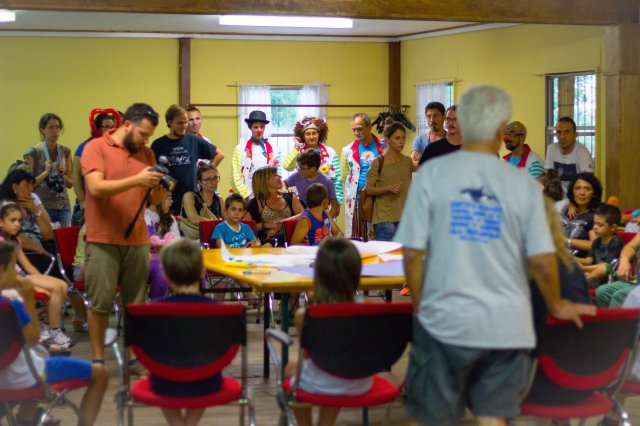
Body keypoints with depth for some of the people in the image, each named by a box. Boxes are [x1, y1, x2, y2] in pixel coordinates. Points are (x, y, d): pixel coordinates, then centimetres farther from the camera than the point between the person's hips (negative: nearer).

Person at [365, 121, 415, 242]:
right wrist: (388, 188, -17)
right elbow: (368, 189, -5)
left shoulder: (407, 161, 11)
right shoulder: (378, 163, -3)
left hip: (405, 217, 5)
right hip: (385, 219, -5)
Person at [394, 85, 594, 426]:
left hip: (446, 320, -1)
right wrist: (557, 305, 16)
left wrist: (419, 306, 9)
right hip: (505, 324, 1)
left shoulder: (432, 173, -6)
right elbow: (542, 260, -3)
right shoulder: (523, 184, -3)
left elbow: (413, 254, -7)